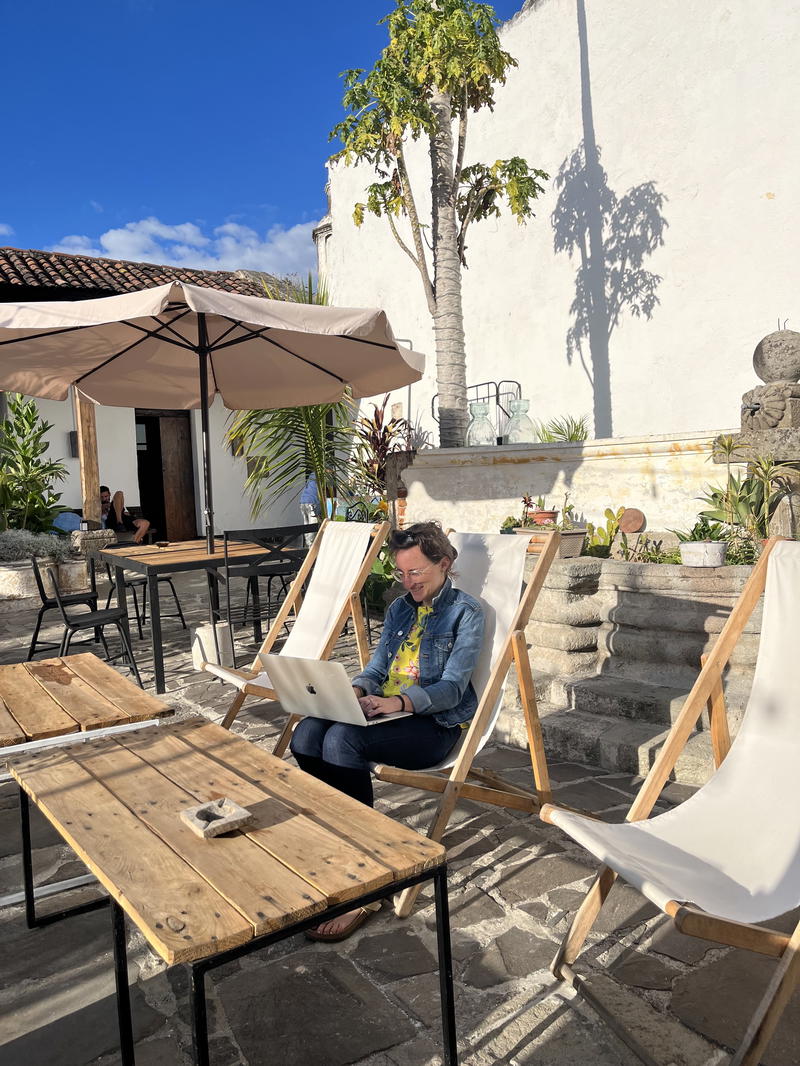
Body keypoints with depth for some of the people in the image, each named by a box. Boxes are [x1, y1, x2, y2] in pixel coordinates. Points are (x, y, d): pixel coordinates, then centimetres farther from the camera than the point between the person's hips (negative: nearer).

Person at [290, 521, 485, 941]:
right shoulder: (400, 609, 18)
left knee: (341, 739, -32)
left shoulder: (465, 613, -4)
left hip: (434, 723, -6)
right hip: (387, 712, 7)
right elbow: (375, 670, 15)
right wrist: (355, 692, -9)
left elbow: (452, 688, -13)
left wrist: (399, 701, -30)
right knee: (306, 734, -22)